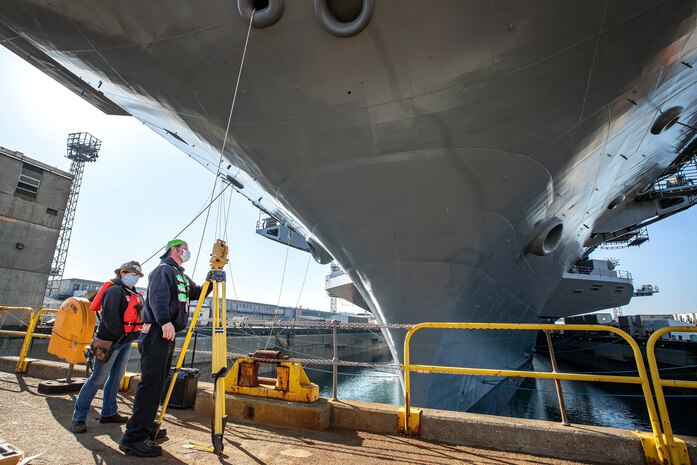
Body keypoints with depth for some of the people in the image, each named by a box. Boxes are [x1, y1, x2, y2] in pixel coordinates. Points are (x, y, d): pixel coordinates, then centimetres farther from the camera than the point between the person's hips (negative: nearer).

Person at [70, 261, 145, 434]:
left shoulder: (134, 293, 13)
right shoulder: (115, 290, -13)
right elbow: (110, 317, -21)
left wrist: (129, 336, 8)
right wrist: (121, 334, -15)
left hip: (125, 341, 8)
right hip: (110, 341, -8)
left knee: (116, 377, 13)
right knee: (98, 378, -4)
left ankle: (109, 413, 24)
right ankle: (78, 418, 8)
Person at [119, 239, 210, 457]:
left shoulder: (181, 276, 24)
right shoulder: (163, 269, -4)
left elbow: (196, 294, 24)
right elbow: (157, 296, -19)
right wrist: (165, 321, -31)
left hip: (168, 334, 10)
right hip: (156, 332, -9)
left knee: (159, 382, 12)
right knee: (151, 382, -11)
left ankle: (146, 427, 22)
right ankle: (134, 438, -8)